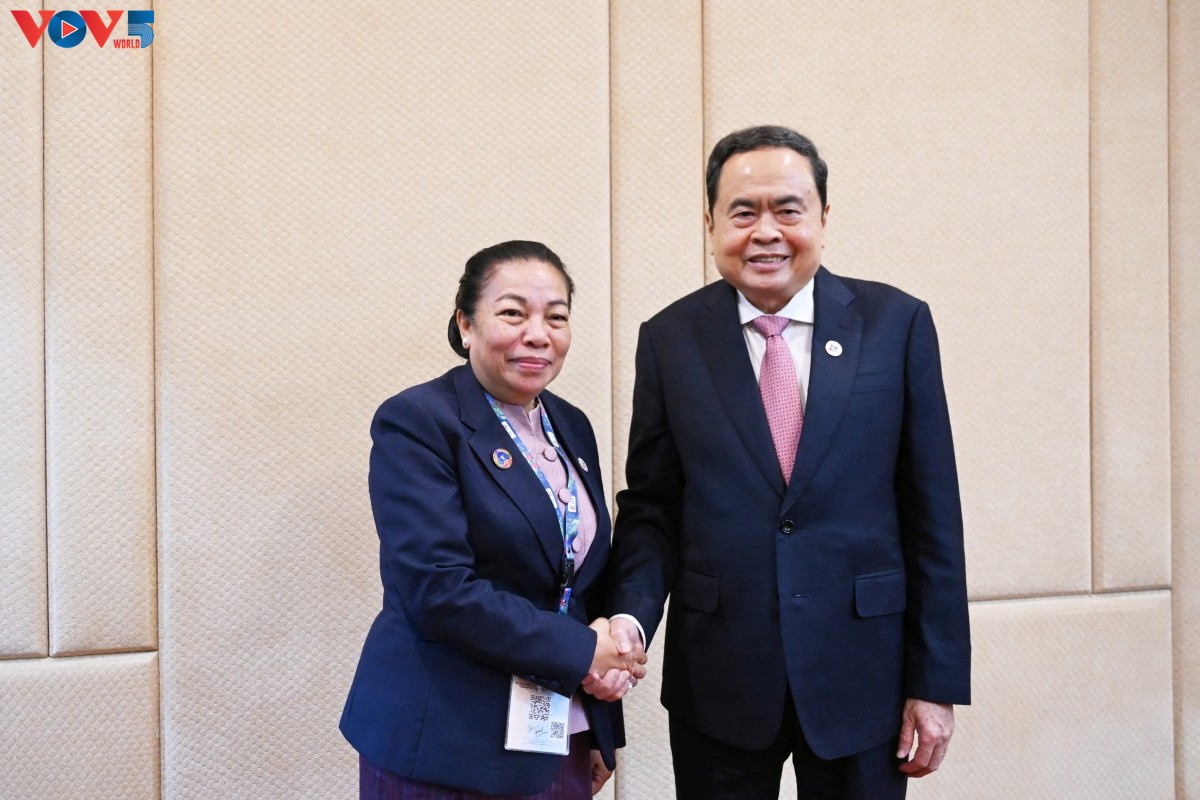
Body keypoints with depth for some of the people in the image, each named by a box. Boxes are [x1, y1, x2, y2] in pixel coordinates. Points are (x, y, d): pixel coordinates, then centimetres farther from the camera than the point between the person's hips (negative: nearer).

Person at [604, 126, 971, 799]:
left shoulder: (897, 323, -3)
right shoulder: (670, 339, 0)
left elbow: (932, 511, -2)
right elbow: (652, 506, 3)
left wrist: (937, 680, -3)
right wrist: (632, 616, -15)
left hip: (862, 675, 0)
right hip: (717, 683, 1)